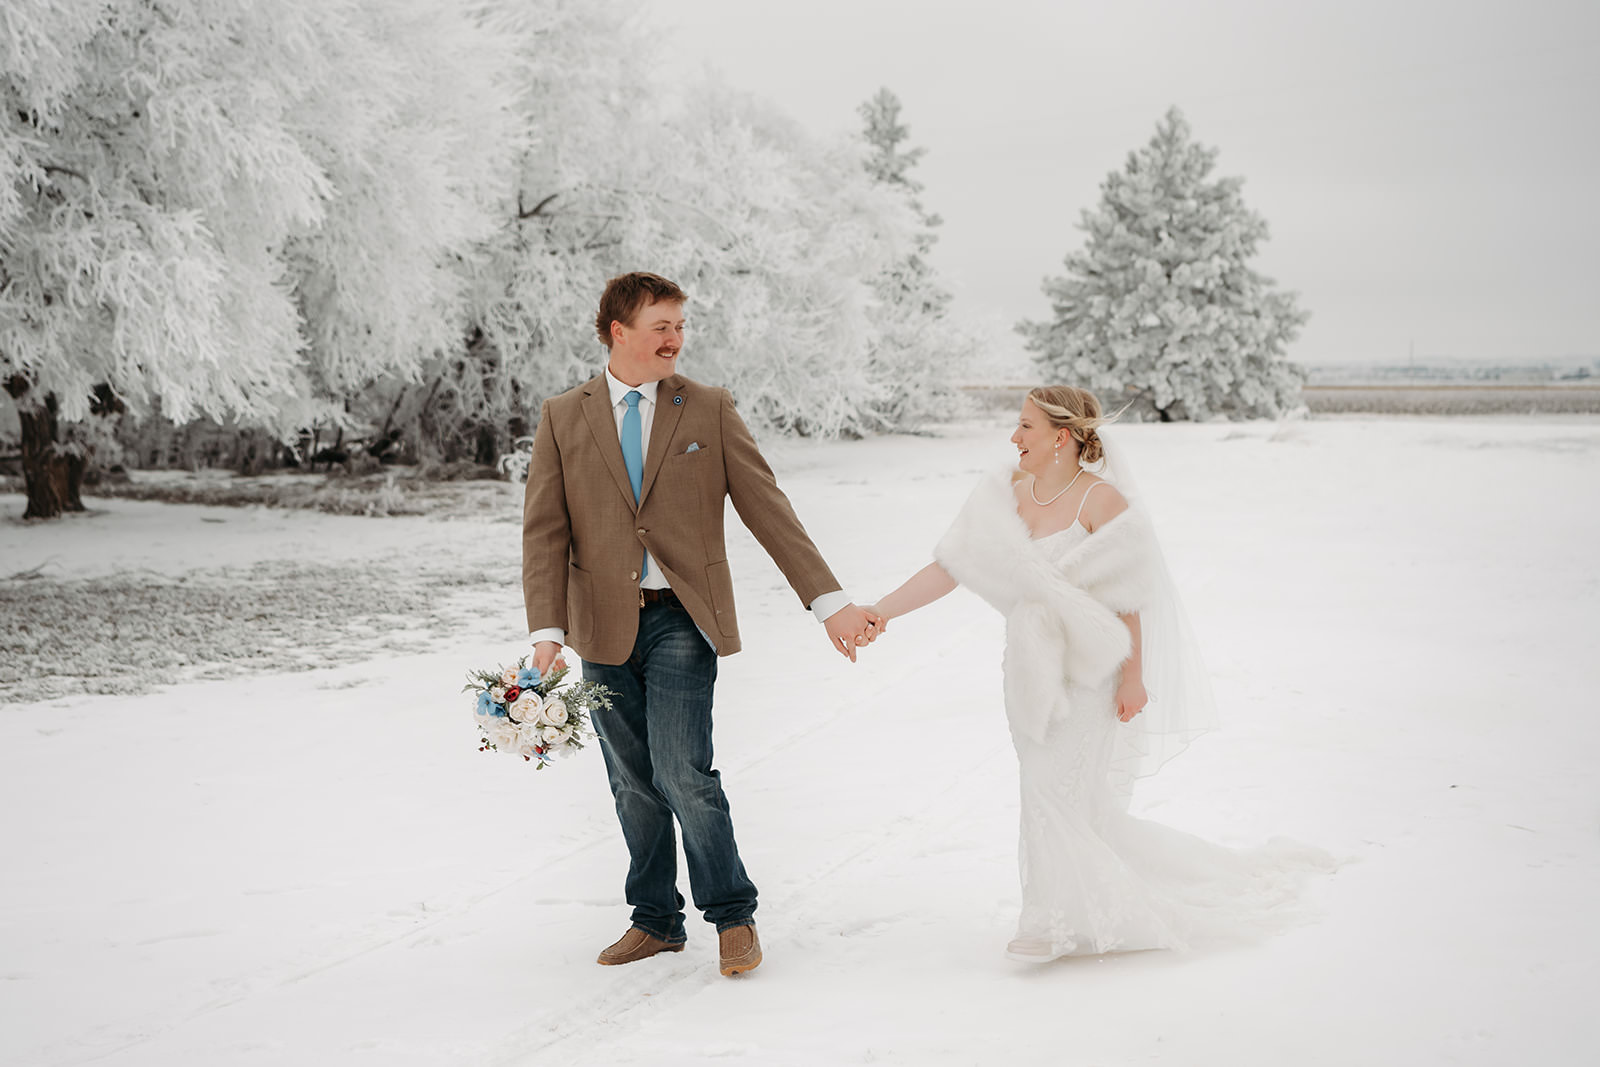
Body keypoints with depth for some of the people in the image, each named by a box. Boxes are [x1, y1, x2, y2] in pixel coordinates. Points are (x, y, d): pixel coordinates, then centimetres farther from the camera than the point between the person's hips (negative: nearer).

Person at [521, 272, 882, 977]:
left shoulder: (710, 411, 3)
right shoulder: (563, 418, 4)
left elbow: (767, 510, 0)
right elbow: (545, 530, -1)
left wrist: (829, 601, -6)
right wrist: (547, 632, -12)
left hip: (682, 619, -2)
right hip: (605, 627, 2)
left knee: (682, 773, -12)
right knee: (633, 784, 10)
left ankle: (733, 914, 9)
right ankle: (655, 920, 27)